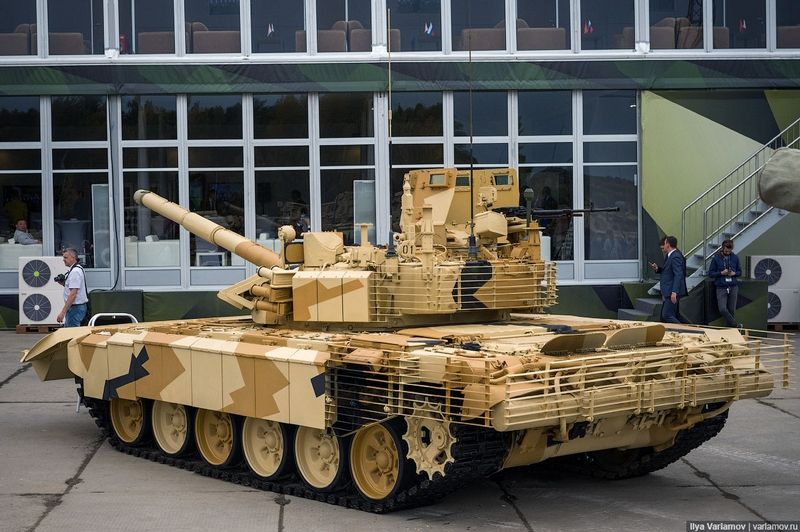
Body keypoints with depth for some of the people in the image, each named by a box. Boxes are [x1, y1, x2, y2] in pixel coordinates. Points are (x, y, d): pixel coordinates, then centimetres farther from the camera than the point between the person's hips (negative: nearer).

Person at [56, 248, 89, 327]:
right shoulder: (78, 268, 14)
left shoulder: (75, 272, -18)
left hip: (75, 308, -11)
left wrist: (63, 312, -25)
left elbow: (73, 294, -24)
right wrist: (64, 283, 6)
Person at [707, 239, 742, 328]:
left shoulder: (735, 258, 5)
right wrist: (721, 273, -14)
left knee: (732, 310, 4)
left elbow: (739, 272, 15)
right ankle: (737, 326, 0)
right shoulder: (716, 258, -2)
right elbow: (710, 273, 0)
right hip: (721, 288, -2)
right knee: (722, 309, -15)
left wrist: (734, 273, -7)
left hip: (733, 287, 2)